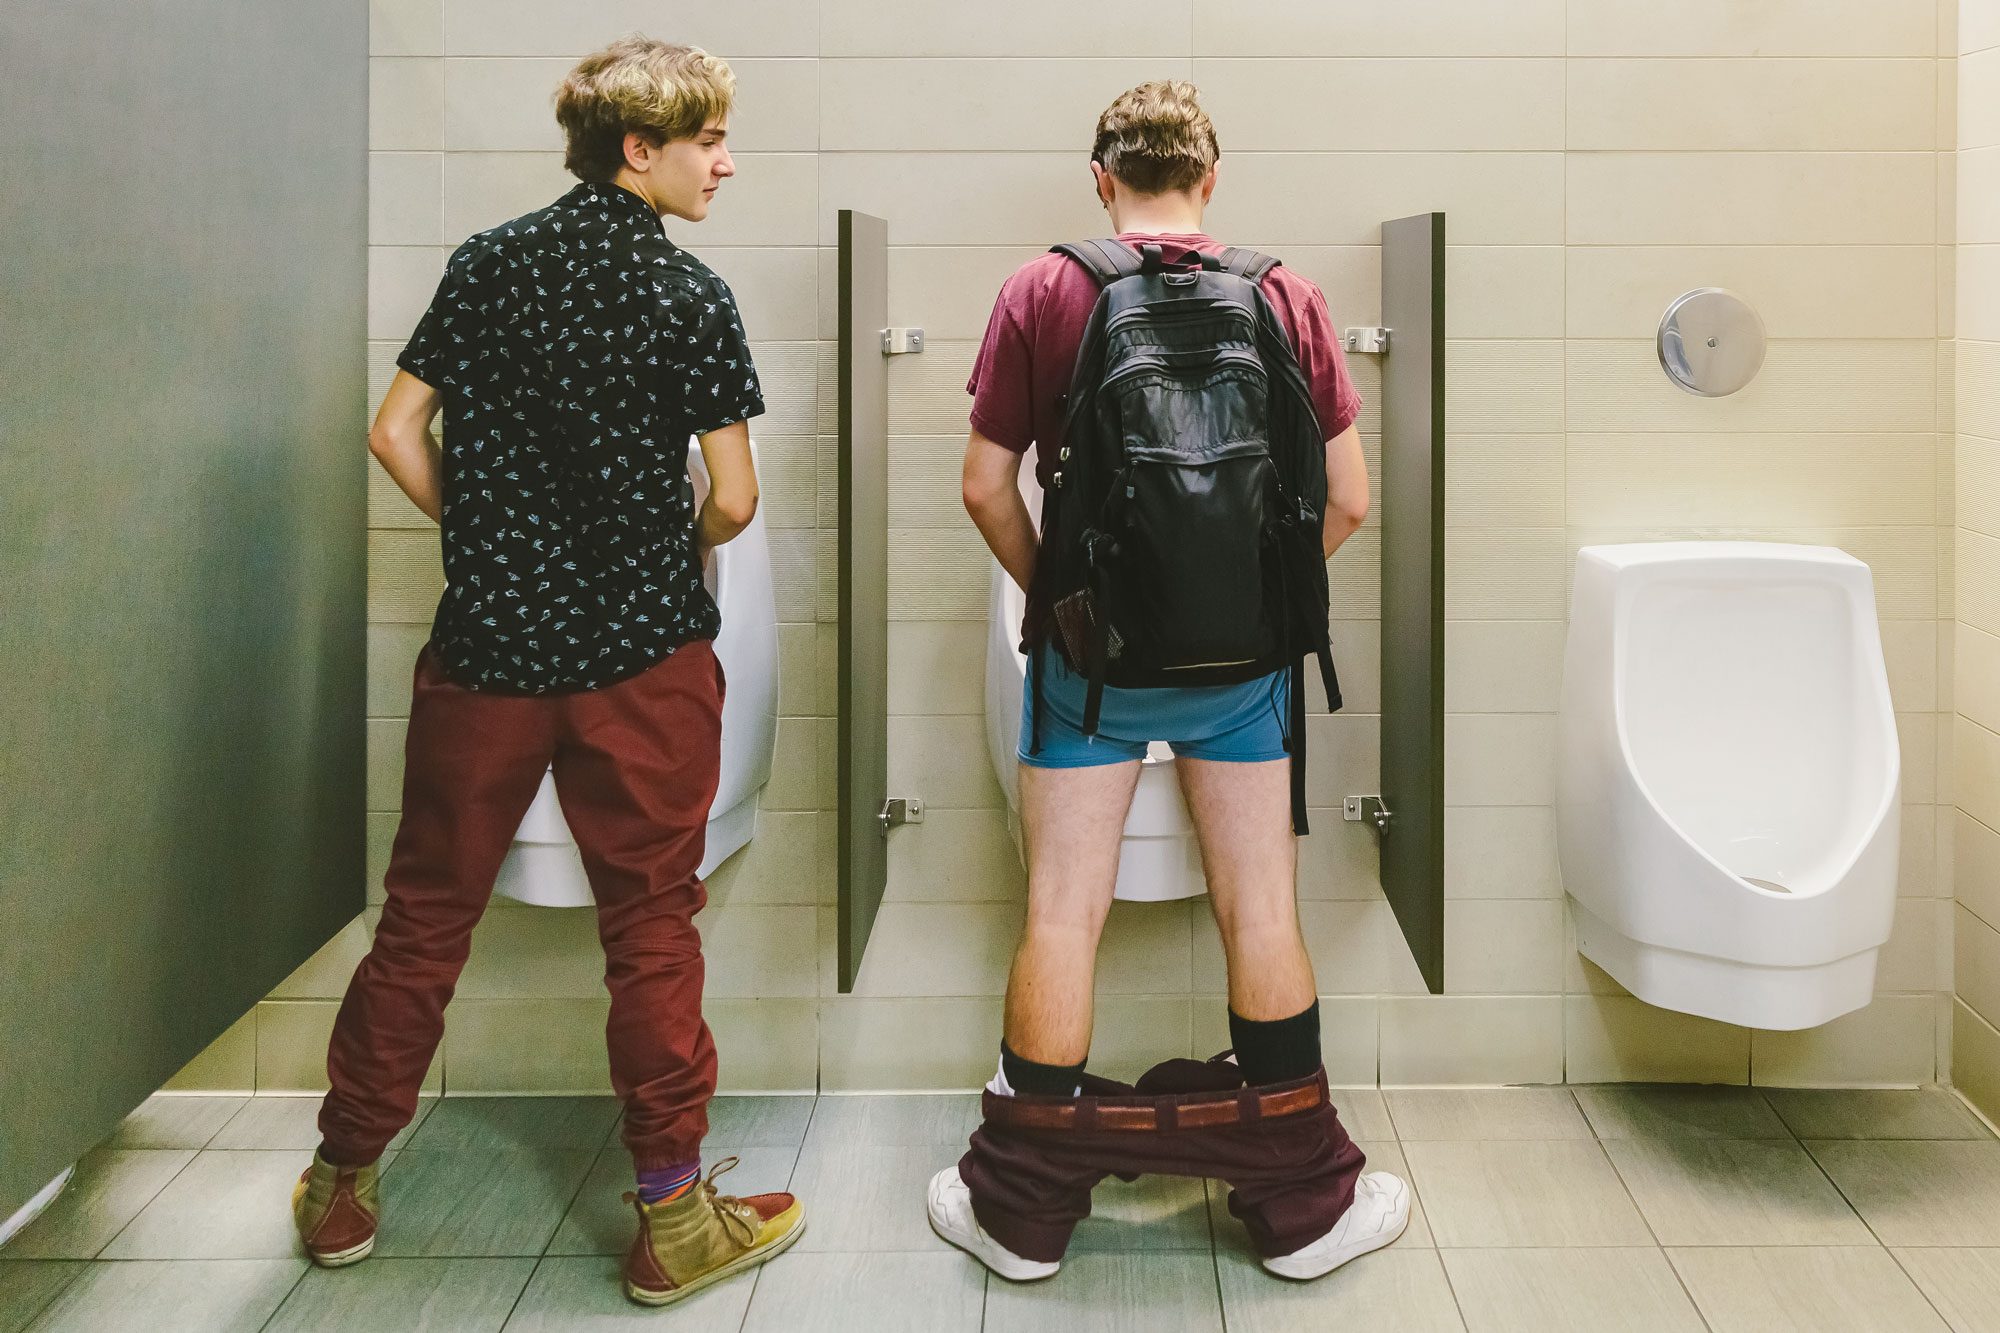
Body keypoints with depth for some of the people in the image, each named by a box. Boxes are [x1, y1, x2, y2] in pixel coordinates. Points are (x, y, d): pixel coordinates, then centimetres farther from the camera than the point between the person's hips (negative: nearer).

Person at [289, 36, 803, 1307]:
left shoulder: (487, 263, 5)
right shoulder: (690, 297, -8)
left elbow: (398, 434, 5)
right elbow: (733, 499, -8)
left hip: (484, 643, 4)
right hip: (640, 658, -4)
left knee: (427, 915, 14)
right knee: (650, 928, 5)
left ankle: (345, 1181, 27)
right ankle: (674, 1218, 14)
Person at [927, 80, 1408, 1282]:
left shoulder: (1042, 295, -5)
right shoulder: (1288, 299, -2)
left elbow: (988, 487, -3)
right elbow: (1348, 501, -1)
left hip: (1091, 656, -1)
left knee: (1063, 919, 7)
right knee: (1263, 916, 10)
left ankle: (1022, 1209, 18)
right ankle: (1305, 1203, 22)